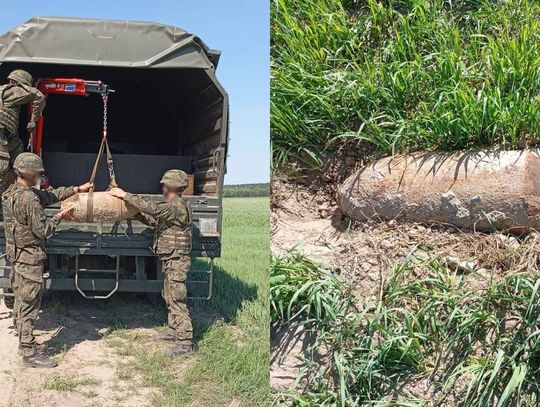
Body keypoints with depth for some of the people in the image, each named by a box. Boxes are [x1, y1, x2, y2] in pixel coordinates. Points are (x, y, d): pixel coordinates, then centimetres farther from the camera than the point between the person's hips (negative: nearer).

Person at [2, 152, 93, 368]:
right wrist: (60, 216, -4)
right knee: (29, 306, -4)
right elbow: (43, 230, -19)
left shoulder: (11, 192, 9)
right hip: (30, 258, -10)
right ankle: (30, 353, 1)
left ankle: (24, 343, 29)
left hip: (16, 255, 10)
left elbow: (49, 195, 16)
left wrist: (76, 189, 17)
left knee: (21, 303, 17)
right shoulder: (28, 198, -22)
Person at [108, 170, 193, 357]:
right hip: (170, 259, 11)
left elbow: (152, 207, -31)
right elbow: (153, 219, 19)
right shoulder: (171, 206, 14)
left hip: (177, 261, -11)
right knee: (170, 298, 20)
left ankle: (185, 343, -7)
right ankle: (174, 331, 32)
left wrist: (125, 195, -26)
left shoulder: (177, 206, -19)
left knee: (177, 300, -9)